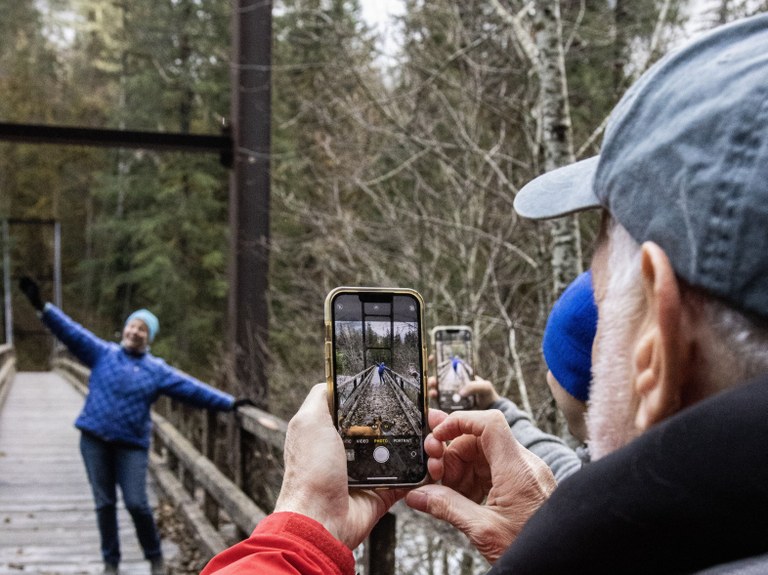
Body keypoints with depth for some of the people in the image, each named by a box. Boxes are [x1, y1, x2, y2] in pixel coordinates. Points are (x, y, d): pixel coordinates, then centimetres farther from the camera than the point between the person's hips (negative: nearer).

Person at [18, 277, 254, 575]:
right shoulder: (102, 353, 4)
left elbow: (192, 389, 0)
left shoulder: (158, 371, 4)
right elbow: (71, 331, -4)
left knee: (137, 504, -6)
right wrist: (42, 307, -16)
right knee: (104, 503, 7)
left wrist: (229, 403, -6)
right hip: (95, 440, 1)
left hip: (132, 445, -1)